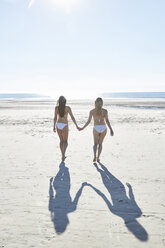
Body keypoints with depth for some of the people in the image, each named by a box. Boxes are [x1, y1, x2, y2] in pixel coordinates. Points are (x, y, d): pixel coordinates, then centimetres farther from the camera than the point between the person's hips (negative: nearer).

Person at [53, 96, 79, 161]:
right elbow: (72, 117, -6)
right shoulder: (68, 108, -4)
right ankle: (63, 154, -22)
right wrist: (76, 126, 0)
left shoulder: (56, 107, 0)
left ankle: (63, 155, 21)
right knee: (65, 141, 3)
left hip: (58, 125, 3)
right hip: (64, 125, -3)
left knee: (61, 140, 19)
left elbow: (55, 117, -10)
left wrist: (54, 126, -13)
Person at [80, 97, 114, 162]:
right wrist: (111, 130, -12)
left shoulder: (92, 111, 0)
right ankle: (98, 158, 21)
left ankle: (95, 156, -10)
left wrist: (82, 128, 11)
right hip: (103, 128, 1)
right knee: (100, 143, 19)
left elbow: (88, 121, -1)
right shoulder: (105, 111, -1)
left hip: (96, 128, 0)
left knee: (95, 144, 15)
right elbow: (107, 121, -11)